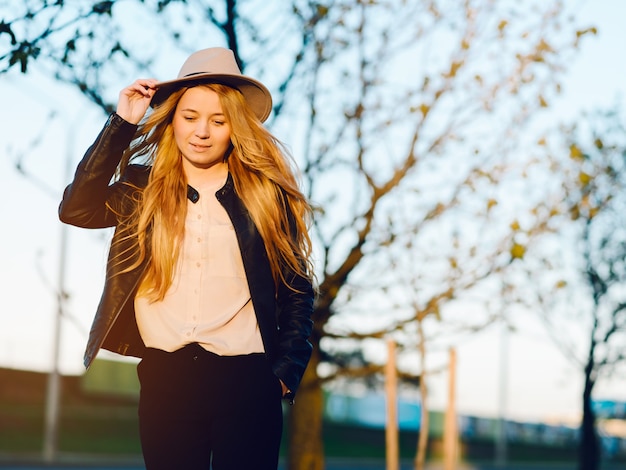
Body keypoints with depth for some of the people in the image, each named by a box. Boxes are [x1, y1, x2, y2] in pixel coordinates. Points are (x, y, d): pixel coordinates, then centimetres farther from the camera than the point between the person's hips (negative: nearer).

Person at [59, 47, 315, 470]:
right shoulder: (142, 187, 8)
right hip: (164, 376, 1)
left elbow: (297, 290, 8)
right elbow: (76, 209, -9)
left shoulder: (268, 194, 4)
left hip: (246, 379, -1)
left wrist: (286, 372, 0)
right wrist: (123, 123, -7)